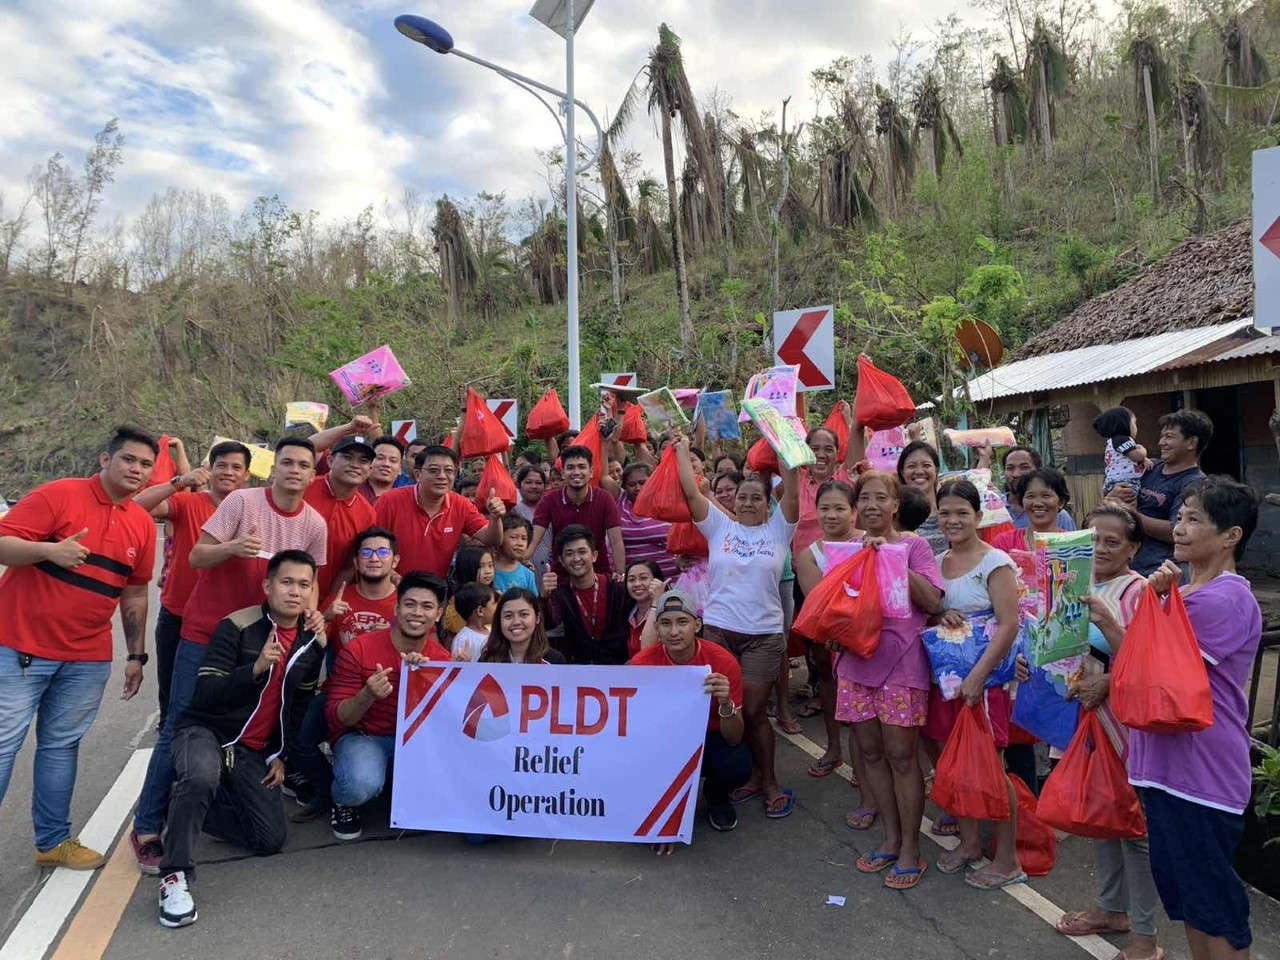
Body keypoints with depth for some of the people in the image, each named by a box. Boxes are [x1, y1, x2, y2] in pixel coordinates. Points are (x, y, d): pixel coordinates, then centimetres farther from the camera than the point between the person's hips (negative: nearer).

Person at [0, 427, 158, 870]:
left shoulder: (143, 523, 7)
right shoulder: (58, 494, -9)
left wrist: (137, 655, 13)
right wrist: (50, 550, -30)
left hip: (88, 657, 5)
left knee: (61, 746, 12)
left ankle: (53, 840, 23)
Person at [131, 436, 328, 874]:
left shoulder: (315, 523, -2)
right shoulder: (242, 501, -13)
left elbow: (309, 578, 6)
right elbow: (197, 556, -12)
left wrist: (312, 612, -13)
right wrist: (232, 547, -32)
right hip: (206, 629, -3)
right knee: (181, 726, -2)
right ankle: (146, 828, 8)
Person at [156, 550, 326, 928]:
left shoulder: (314, 641, 0)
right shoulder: (237, 627, -16)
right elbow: (205, 695, -21)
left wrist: (280, 755, 9)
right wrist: (257, 667, -34)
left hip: (254, 749, 6)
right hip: (205, 730, -5)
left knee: (271, 839, -1)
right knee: (201, 777, -39)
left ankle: (189, 807, 20)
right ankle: (175, 876, -21)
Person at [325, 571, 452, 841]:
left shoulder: (442, 659, -5)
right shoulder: (358, 650, -15)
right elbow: (335, 718, -12)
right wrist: (367, 695, -34)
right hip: (361, 736, -3)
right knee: (363, 784, -35)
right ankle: (344, 804, 4)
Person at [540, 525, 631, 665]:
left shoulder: (616, 589, -4)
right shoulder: (559, 591, -3)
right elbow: (550, 623, -22)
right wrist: (545, 596, -40)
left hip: (617, 662, -1)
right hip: (575, 661, 1)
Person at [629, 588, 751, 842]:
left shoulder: (723, 661, -21)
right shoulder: (642, 663, -19)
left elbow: (734, 740, -18)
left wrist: (726, 703, -41)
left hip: (709, 740, 0)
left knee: (738, 765, -32)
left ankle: (716, 795, 7)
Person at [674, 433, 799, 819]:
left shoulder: (778, 529, 3)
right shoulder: (719, 525, 5)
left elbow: (792, 492, -9)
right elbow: (691, 492, -2)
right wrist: (683, 449, 1)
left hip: (763, 635, -2)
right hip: (718, 629, 2)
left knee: (754, 711, 3)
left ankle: (770, 781, 21)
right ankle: (750, 774, 26)